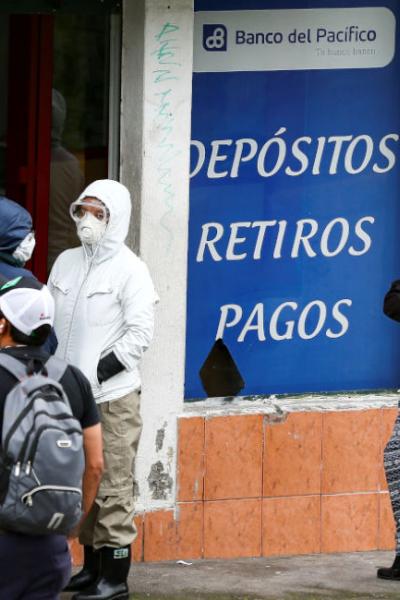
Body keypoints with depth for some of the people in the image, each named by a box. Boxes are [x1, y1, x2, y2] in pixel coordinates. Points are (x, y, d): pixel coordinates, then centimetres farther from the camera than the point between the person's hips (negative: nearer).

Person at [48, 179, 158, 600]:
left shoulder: (129, 269, -6)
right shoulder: (66, 263, 13)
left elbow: (140, 333, -11)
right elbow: (47, 321, 18)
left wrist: (96, 373, -14)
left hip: (112, 396, -7)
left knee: (113, 487, -7)